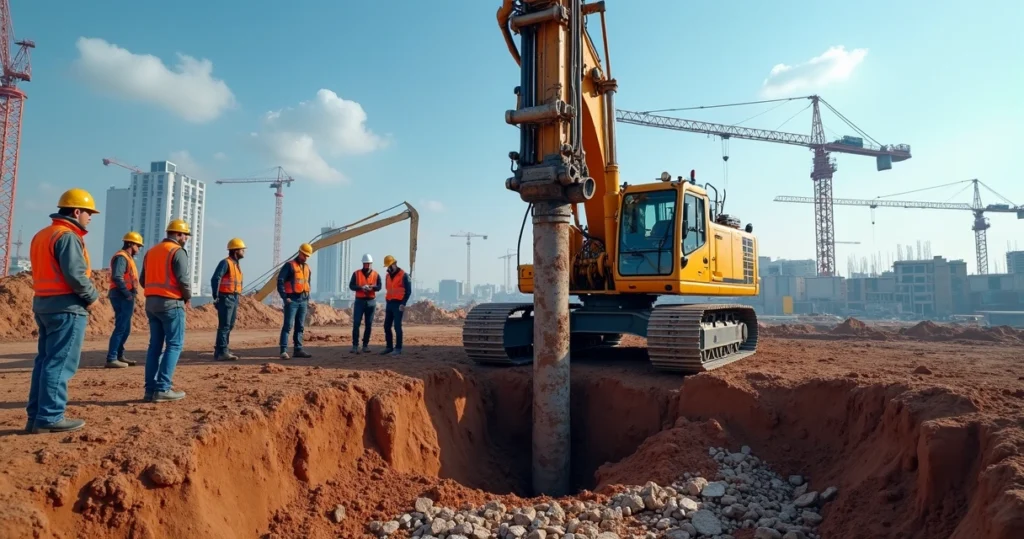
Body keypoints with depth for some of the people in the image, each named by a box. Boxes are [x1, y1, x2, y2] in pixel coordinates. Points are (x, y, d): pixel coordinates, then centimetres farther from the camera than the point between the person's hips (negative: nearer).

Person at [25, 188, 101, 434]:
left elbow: (46, 272, 18)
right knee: (60, 363, -5)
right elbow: (75, 275, -22)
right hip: (66, 307, -10)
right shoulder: (68, 236, -14)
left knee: (45, 360, 13)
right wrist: (92, 297, -7)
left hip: (43, 303, 10)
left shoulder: (41, 235, 17)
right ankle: (50, 417, -3)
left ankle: (36, 416, 16)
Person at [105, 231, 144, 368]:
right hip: (122, 298, -10)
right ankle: (111, 359, -8)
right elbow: (117, 278, -24)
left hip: (125, 298, 10)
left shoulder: (127, 258, 20)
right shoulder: (121, 257, -11)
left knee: (126, 329, 14)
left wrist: (131, 299, 20)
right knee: (121, 328, -9)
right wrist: (128, 295, -21)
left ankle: (119, 356, 21)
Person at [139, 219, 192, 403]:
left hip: (151, 302, 8)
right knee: (174, 345, -3)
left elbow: (143, 279, 17)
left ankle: (151, 389, 9)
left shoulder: (151, 251, 15)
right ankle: (162, 389, -8)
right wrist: (188, 298, 0)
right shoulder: (178, 251, -9)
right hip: (171, 303, -8)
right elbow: (183, 279, -16)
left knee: (155, 345, 10)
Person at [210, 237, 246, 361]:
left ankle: (220, 349, 26)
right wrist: (216, 297, -22)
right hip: (226, 298, -9)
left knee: (230, 326, 16)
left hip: (234, 298, 10)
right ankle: (221, 352, -10)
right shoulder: (225, 262, -12)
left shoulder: (236, 264, 16)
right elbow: (215, 279, -21)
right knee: (224, 326, -10)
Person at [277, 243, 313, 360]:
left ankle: (298, 349, 15)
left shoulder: (307, 267, 16)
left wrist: (308, 299, 15)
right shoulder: (289, 265, -6)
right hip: (292, 300, -7)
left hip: (303, 301, 7)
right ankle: (283, 351, -11)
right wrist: (285, 297, -16)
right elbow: (280, 281, -11)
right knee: (288, 325, -10)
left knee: (300, 326, 9)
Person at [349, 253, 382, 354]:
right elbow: (351, 286, -4)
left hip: (371, 301, 2)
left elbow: (379, 287, -5)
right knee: (356, 323, -8)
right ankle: (355, 345, -7)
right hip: (359, 301, -2)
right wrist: (361, 287, -21)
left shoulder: (376, 275, 5)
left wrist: (371, 287, -25)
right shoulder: (356, 273, 3)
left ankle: (365, 345, 13)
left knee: (369, 325, 5)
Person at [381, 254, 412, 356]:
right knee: (387, 326, 7)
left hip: (398, 304, -7)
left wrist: (403, 303, -18)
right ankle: (389, 347, 17)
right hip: (389, 304, 7)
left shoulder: (403, 275, -8)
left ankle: (398, 349, -1)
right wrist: (386, 304, 17)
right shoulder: (388, 276, 15)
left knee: (397, 326, -7)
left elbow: (408, 291, -11)